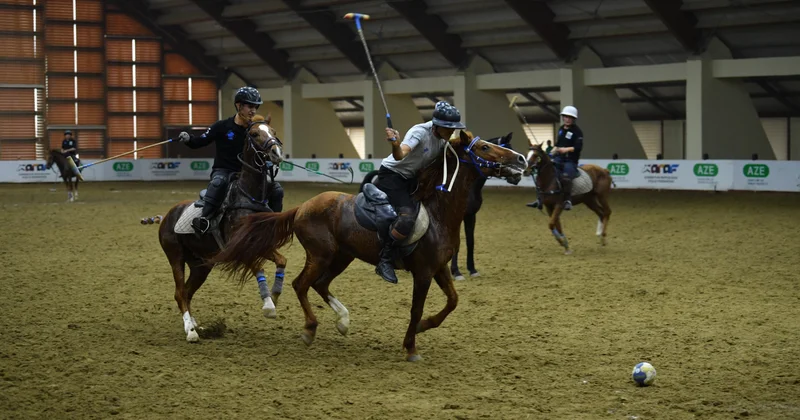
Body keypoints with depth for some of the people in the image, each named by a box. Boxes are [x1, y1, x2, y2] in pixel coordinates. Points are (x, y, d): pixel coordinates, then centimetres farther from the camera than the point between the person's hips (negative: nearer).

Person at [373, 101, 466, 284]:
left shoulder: (442, 138, -2)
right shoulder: (420, 132, -25)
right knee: (407, 217, -29)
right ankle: (384, 261, -16)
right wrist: (395, 145, -63)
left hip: (411, 179, 9)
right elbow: (400, 155, -43)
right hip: (391, 175, -9)